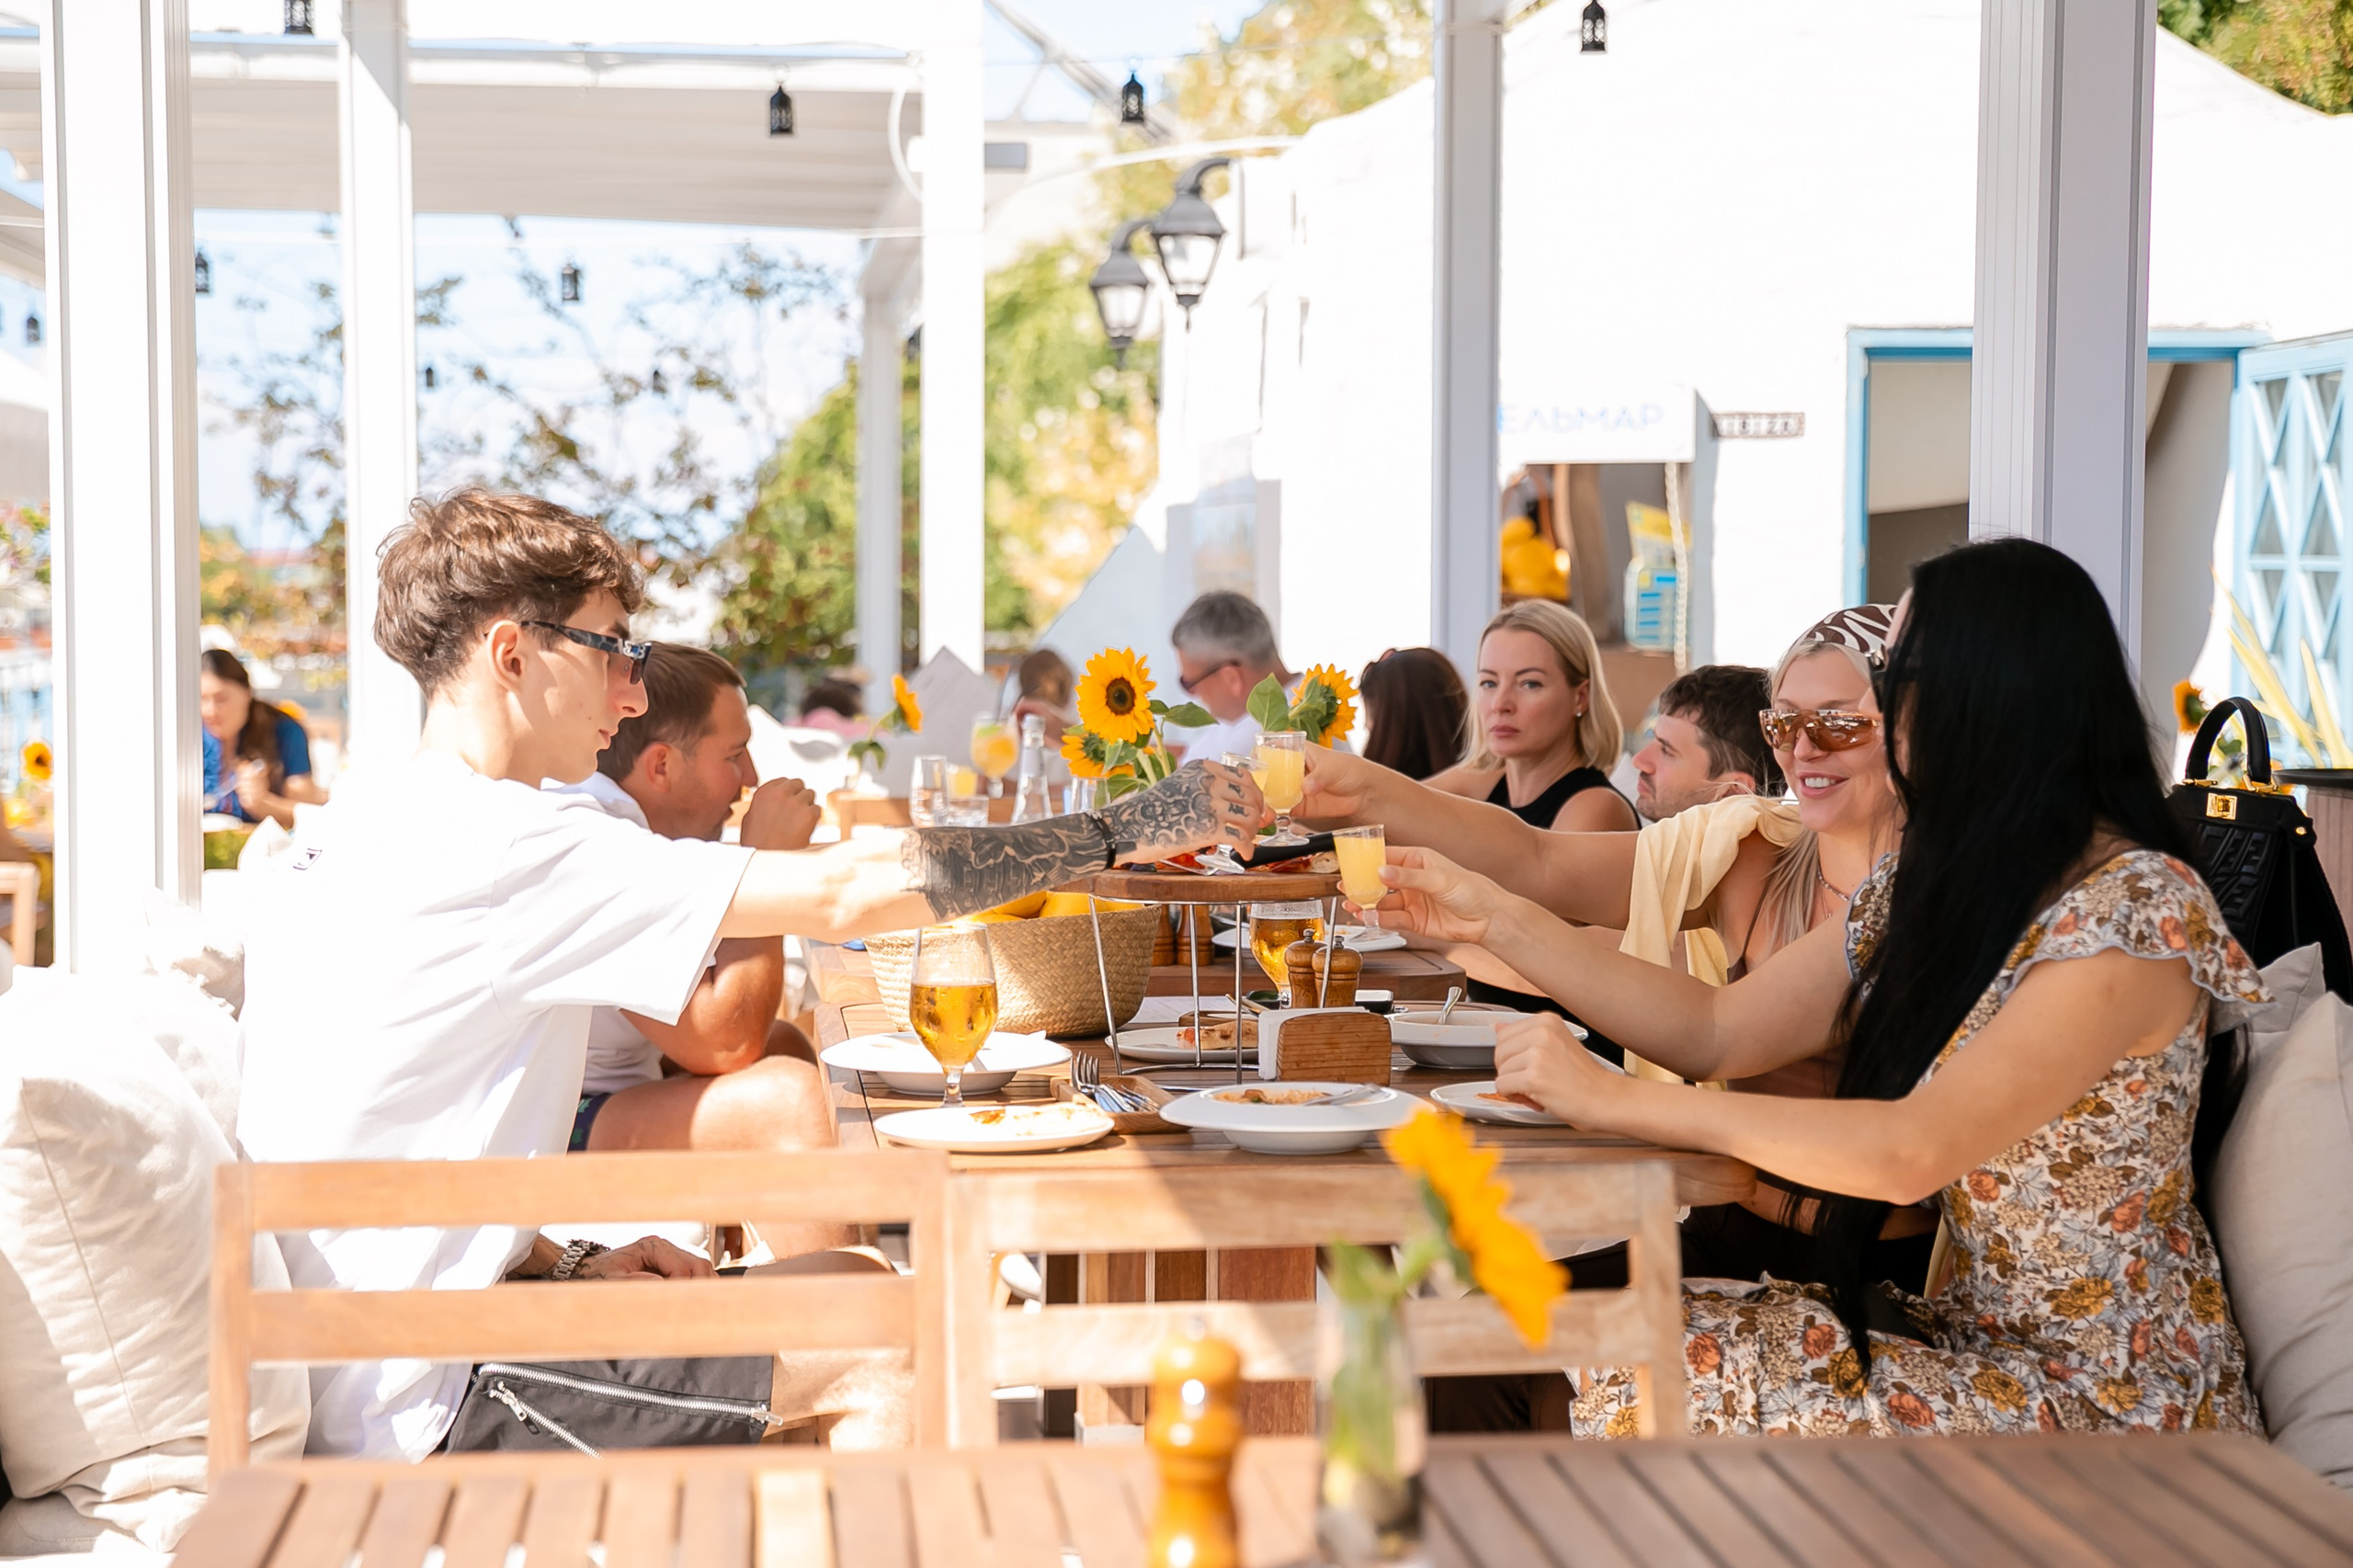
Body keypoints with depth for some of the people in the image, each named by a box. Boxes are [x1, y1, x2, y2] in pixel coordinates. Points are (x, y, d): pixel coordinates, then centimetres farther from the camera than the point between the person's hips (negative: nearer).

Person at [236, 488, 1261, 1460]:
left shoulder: (343, 830, 10)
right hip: (409, 1425, -10)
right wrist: (1125, 831, -14)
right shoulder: (485, 843, -21)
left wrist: (560, 1266, 4)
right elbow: (846, 894, -23)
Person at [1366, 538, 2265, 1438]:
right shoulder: (1929, 887, 7)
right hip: (1974, 1337, 7)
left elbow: (1912, 1151, -29)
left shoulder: (2137, 909, -20)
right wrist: (1494, 918, 4)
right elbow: (1720, 1033, 8)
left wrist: (1611, 1099, -26)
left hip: (2104, 1399, -7)